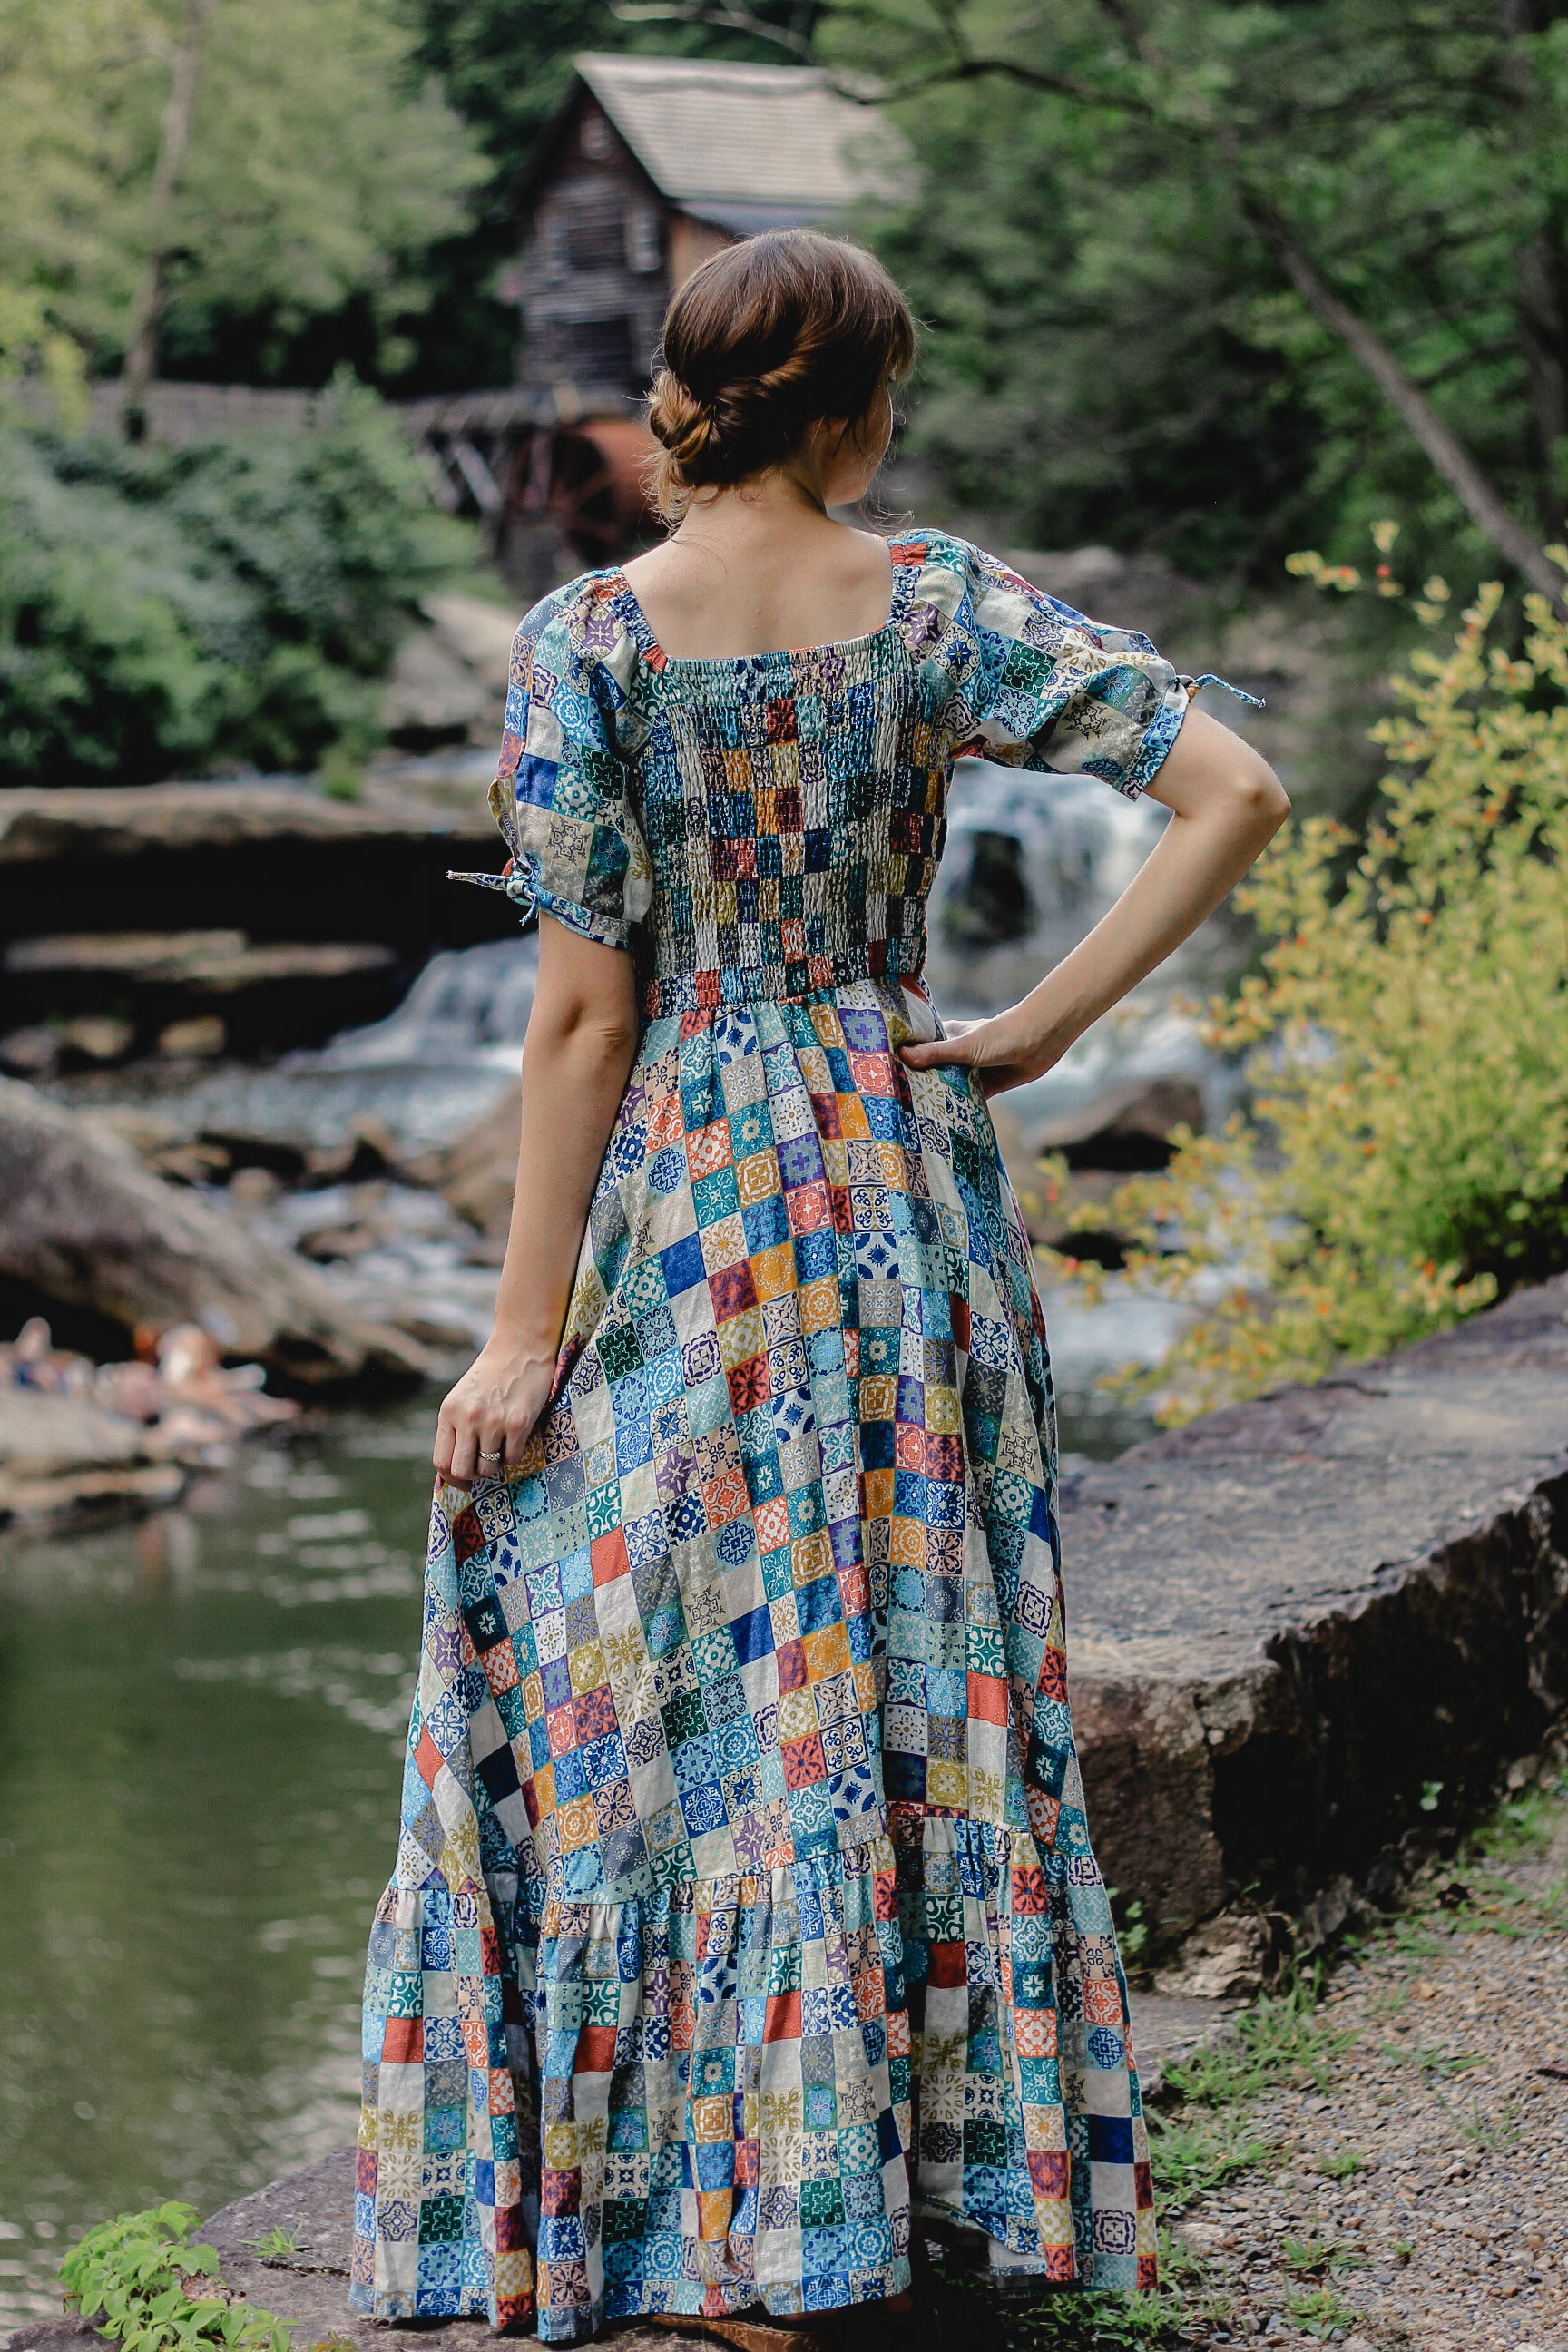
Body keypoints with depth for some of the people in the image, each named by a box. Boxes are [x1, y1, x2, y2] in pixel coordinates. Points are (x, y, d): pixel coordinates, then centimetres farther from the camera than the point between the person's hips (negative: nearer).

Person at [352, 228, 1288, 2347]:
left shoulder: (587, 641, -10)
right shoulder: (942, 608, -3)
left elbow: (585, 1011, -11)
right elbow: (1235, 792, -8)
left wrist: (524, 1335, -6)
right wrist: (1045, 1026, -2)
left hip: (688, 1210, -3)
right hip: (910, 1189, 3)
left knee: (648, 1680, 7)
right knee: (921, 1662, 14)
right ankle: (951, 2147, 23)